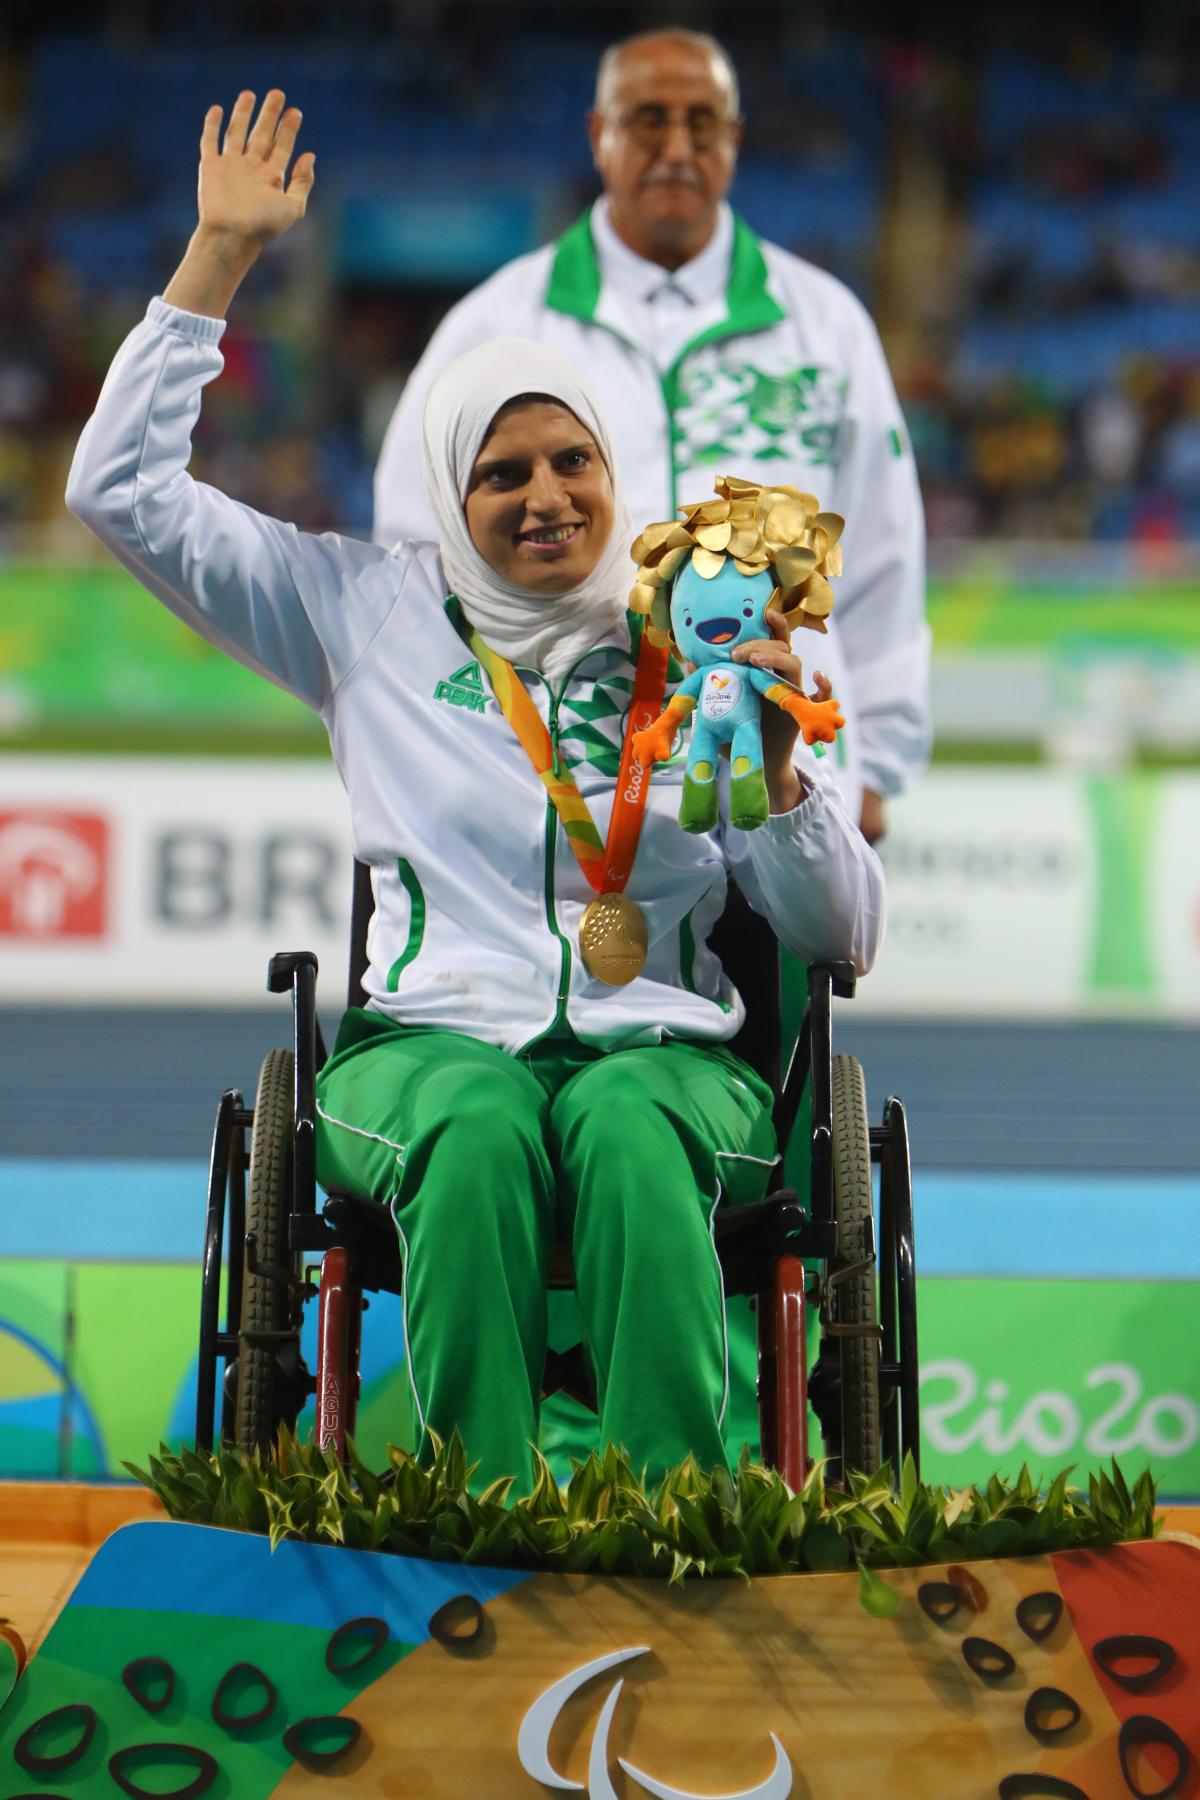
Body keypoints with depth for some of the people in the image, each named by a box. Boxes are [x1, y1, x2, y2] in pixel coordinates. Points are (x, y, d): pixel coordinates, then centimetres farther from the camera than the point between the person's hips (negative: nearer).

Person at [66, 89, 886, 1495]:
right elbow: (119, 486, 15)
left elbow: (840, 939, 13)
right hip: (430, 1043, 0)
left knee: (632, 1136, -37)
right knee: (479, 1131, -37)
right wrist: (219, 256, 14)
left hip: (659, 1047, 0)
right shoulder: (370, 616, 16)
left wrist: (777, 772, -6)